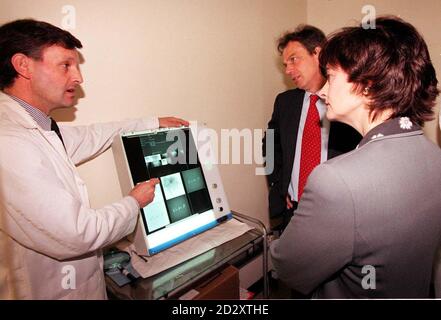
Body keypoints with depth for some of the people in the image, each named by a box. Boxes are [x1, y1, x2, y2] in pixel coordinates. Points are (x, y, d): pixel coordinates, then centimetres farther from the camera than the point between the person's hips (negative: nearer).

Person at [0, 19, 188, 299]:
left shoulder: (36, 127, -2)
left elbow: (89, 137, 12)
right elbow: (75, 234, -30)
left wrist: (154, 124, 18)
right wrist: (134, 202, -13)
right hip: (48, 290, -8)